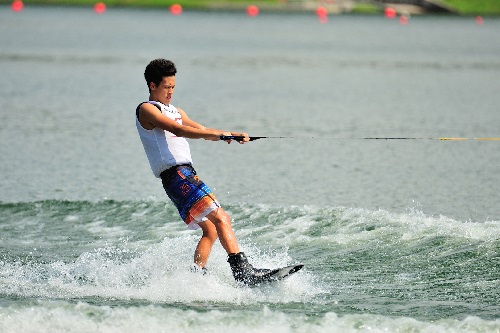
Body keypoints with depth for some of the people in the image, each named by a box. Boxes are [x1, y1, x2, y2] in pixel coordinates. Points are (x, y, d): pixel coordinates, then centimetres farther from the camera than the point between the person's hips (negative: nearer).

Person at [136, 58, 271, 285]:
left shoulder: (175, 111, 26)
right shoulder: (146, 110, -3)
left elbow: (202, 131, 19)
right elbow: (178, 130, -16)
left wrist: (232, 135, 1)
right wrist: (218, 134, -24)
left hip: (188, 174, 10)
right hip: (175, 175, -10)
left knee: (211, 230, 6)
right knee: (220, 218, -18)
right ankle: (242, 270, -26)